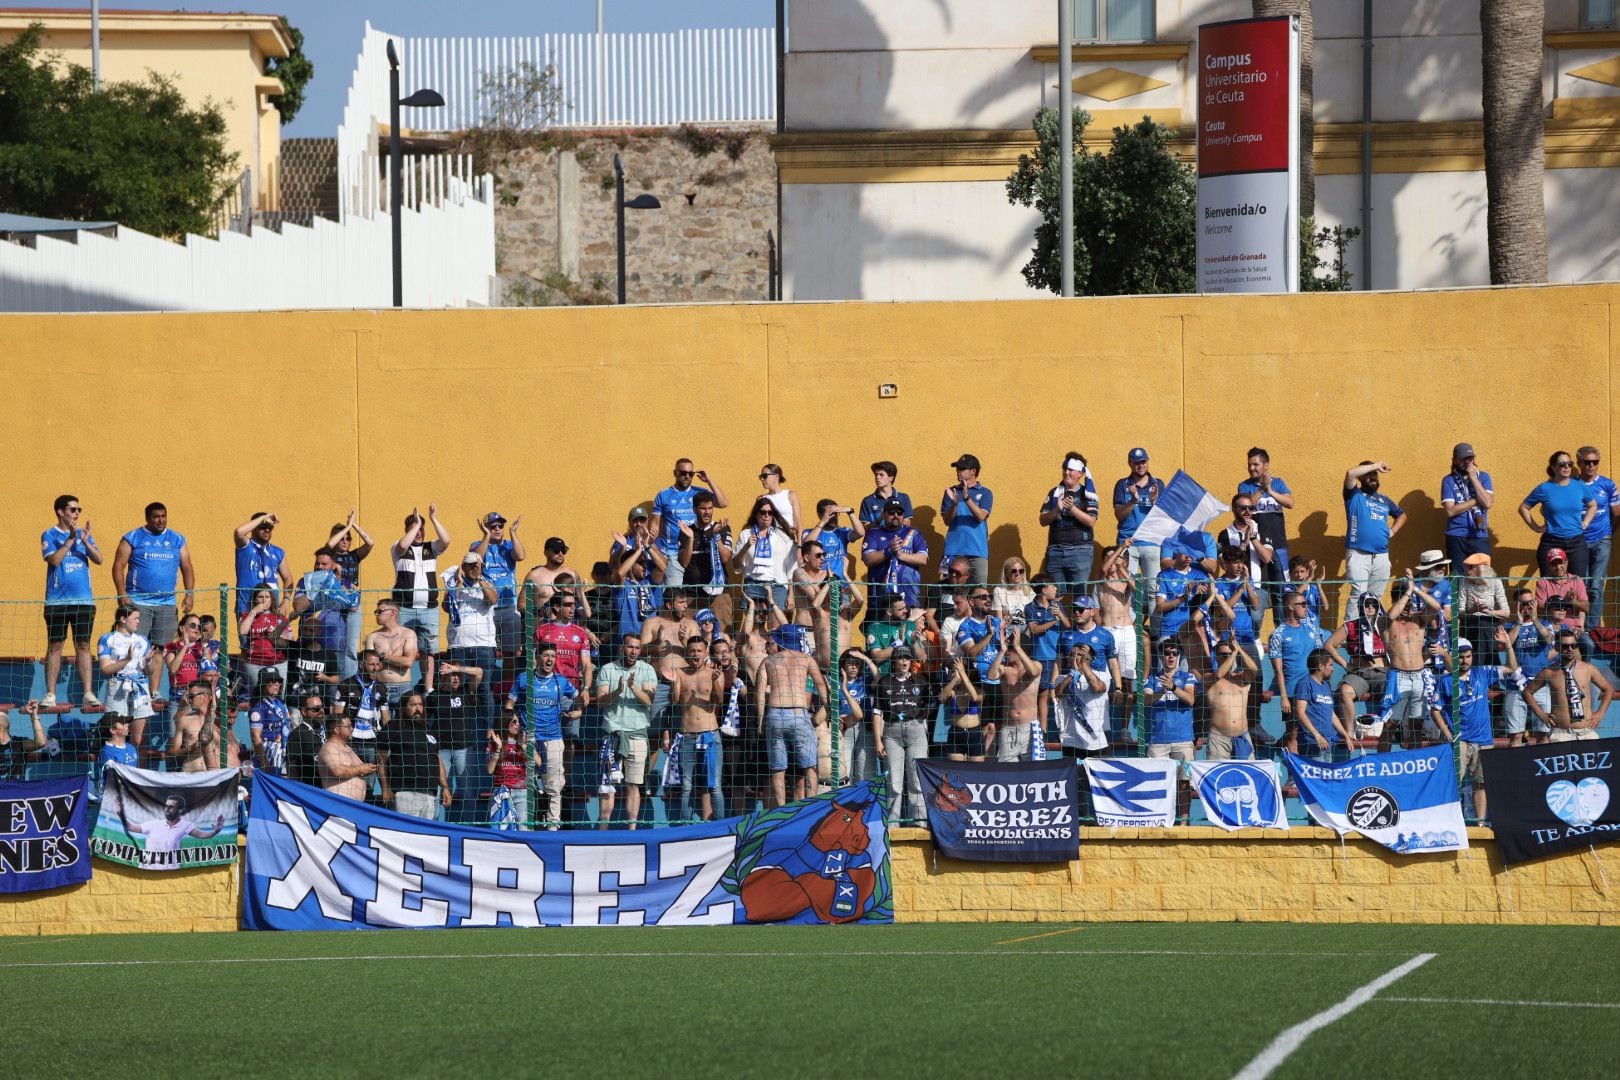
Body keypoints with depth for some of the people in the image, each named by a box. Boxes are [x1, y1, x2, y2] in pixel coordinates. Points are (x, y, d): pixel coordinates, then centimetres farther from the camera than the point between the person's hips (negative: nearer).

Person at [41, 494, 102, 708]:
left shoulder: (84, 534, 10)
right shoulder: (49, 535, 0)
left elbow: (99, 559, 2)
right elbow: (54, 559, -14)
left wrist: (85, 541, -13)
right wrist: (70, 539, -18)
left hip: (84, 599, 3)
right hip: (58, 600, -3)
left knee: (83, 646, 3)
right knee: (55, 646, -1)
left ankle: (88, 693, 3)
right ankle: (50, 695, 1)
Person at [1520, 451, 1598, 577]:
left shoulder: (1580, 487, 5)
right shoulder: (1544, 489, -2)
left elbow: (1593, 505, 23)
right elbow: (1523, 508, 8)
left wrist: (1585, 523, 10)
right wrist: (1535, 527, 1)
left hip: (1577, 543, 2)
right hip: (1551, 544, -2)